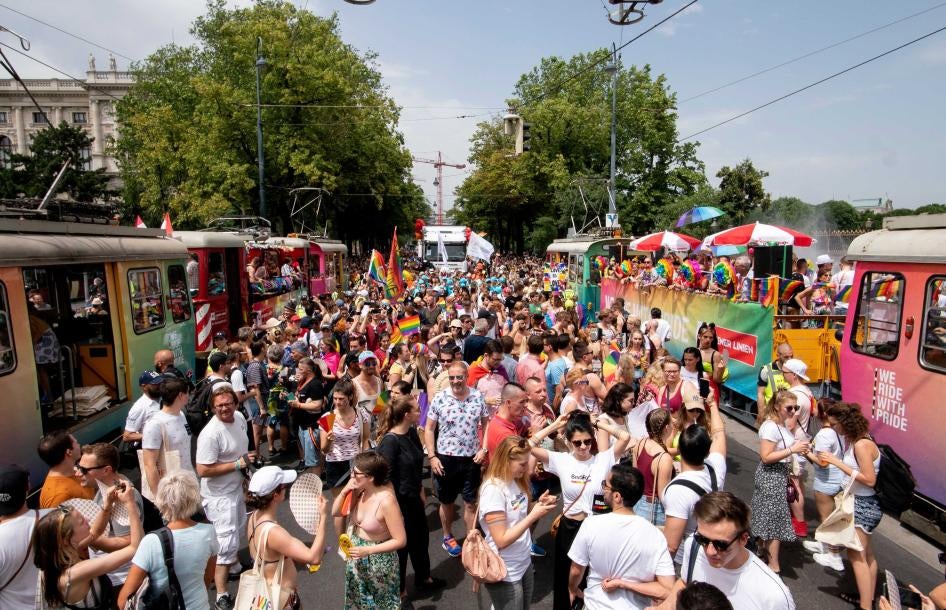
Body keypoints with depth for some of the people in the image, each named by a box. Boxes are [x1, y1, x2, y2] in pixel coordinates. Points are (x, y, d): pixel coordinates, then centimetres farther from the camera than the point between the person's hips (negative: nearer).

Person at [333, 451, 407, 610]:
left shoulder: (386, 501, -30)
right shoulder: (359, 491, -10)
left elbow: (400, 540, -26)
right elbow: (336, 513, 0)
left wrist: (367, 551, -28)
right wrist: (344, 491, -17)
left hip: (378, 560, -6)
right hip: (357, 558, 6)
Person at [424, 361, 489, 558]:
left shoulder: (478, 397, -5)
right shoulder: (439, 399, -10)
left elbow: (486, 424, 6)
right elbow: (429, 428, -4)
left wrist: (484, 449, -5)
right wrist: (432, 456, -9)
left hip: (472, 459, 1)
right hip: (445, 459, -1)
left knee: (471, 502, 12)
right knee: (447, 502, 16)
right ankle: (448, 537, 37)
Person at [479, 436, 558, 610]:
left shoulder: (515, 481, 0)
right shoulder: (493, 489, -25)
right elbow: (501, 541, -25)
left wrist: (538, 504, -5)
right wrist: (534, 515, -25)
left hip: (524, 563, 8)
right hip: (505, 574, -8)